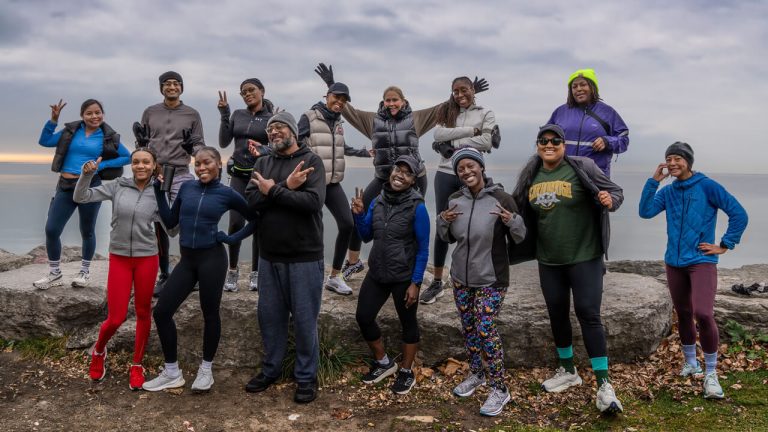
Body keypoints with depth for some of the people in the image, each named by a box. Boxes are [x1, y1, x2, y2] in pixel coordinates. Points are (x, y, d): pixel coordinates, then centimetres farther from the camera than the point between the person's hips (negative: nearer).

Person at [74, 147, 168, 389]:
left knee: (143, 312, 10)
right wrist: (87, 174, -16)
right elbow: (81, 198, -1)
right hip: (119, 258, 0)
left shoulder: (158, 194, -1)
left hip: (147, 258, 1)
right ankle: (99, 351, 33)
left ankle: (137, 365, 27)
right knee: (116, 318, 0)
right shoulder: (117, 187, -1)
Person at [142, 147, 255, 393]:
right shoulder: (187, 188, 7)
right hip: (187, 259, 5)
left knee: (209, 314, 6)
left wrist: (234, 238, -5)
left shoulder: (227, 194, -3)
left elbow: (255, 219, 4)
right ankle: (172, 373, 17)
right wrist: (159, 190, 5)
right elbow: (170, 222, 9)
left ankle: (206, 370, 26)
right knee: (161, 312, 2)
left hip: (212, 258, -4)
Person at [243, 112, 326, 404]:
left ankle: (306, 376, 19)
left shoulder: (311, 161, -5)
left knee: (304, 318, 4)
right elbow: (250, 201, -7)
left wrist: (274, 190, -15)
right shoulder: (262, 164, 8)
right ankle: (271, 369, 32)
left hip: (305, 256, -4)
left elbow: (314, 201, -20)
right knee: (269, 315, 14)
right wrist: (286, 188, -18)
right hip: (269, 255, 5)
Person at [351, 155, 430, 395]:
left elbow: (423, 249, -12)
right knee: (363, 317, 8)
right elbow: (366, 237, 8)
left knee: (408, 323, 11)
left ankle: (406, 373, 30)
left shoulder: (417, 207, -15)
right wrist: (359, 214, -9)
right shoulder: (378, 201, -1)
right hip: (377, 273, 5)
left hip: (404, 277, -5)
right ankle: (383, 362, 31)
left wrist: (415, 283, -14)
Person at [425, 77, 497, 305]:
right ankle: (437, 282, 16)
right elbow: (438, 135, -8)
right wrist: (471, 130, -11)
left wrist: (454, 142, -9)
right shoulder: (447, 112, 11)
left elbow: (486, 142, -11)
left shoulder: (486, 114, 4)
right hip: (445, 174, 3)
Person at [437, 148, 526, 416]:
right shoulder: (455, 200, -1)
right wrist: (442, 222, -12)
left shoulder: (502, 199, -15)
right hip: (461, 278, 5)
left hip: (491, 280, -5)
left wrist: (512, 221, -30)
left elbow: (520, 238, -8)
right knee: (468, 328, 15)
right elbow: (449, 239, 9)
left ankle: (499, 389, 9)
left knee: (485, 329, -7)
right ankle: (476, 374, 37)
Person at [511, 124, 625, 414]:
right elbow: (519, 209, 17)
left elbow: (616, 191, -4)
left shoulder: (581, 168, -9)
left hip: (584, 257, -5)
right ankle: (568, 372, 34)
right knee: (557, 315, 14)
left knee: (588, 315, -8)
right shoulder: (531, 176, 4)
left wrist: (610, 201, -26)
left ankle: (604, 385, 1)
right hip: (548, 261, 5)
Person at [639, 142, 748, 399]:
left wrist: (724, 245, -8)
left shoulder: (707, 186, -7)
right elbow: (645, 212, -7)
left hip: (701, 262, -5)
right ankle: (690, 362, 33)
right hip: (674, 263, 5)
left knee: (703, 315, -18)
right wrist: (654, 181, -9)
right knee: (683, 315, 15)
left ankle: (711, 373, -3)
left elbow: (739, 214, -7)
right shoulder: (667, 192, 7)